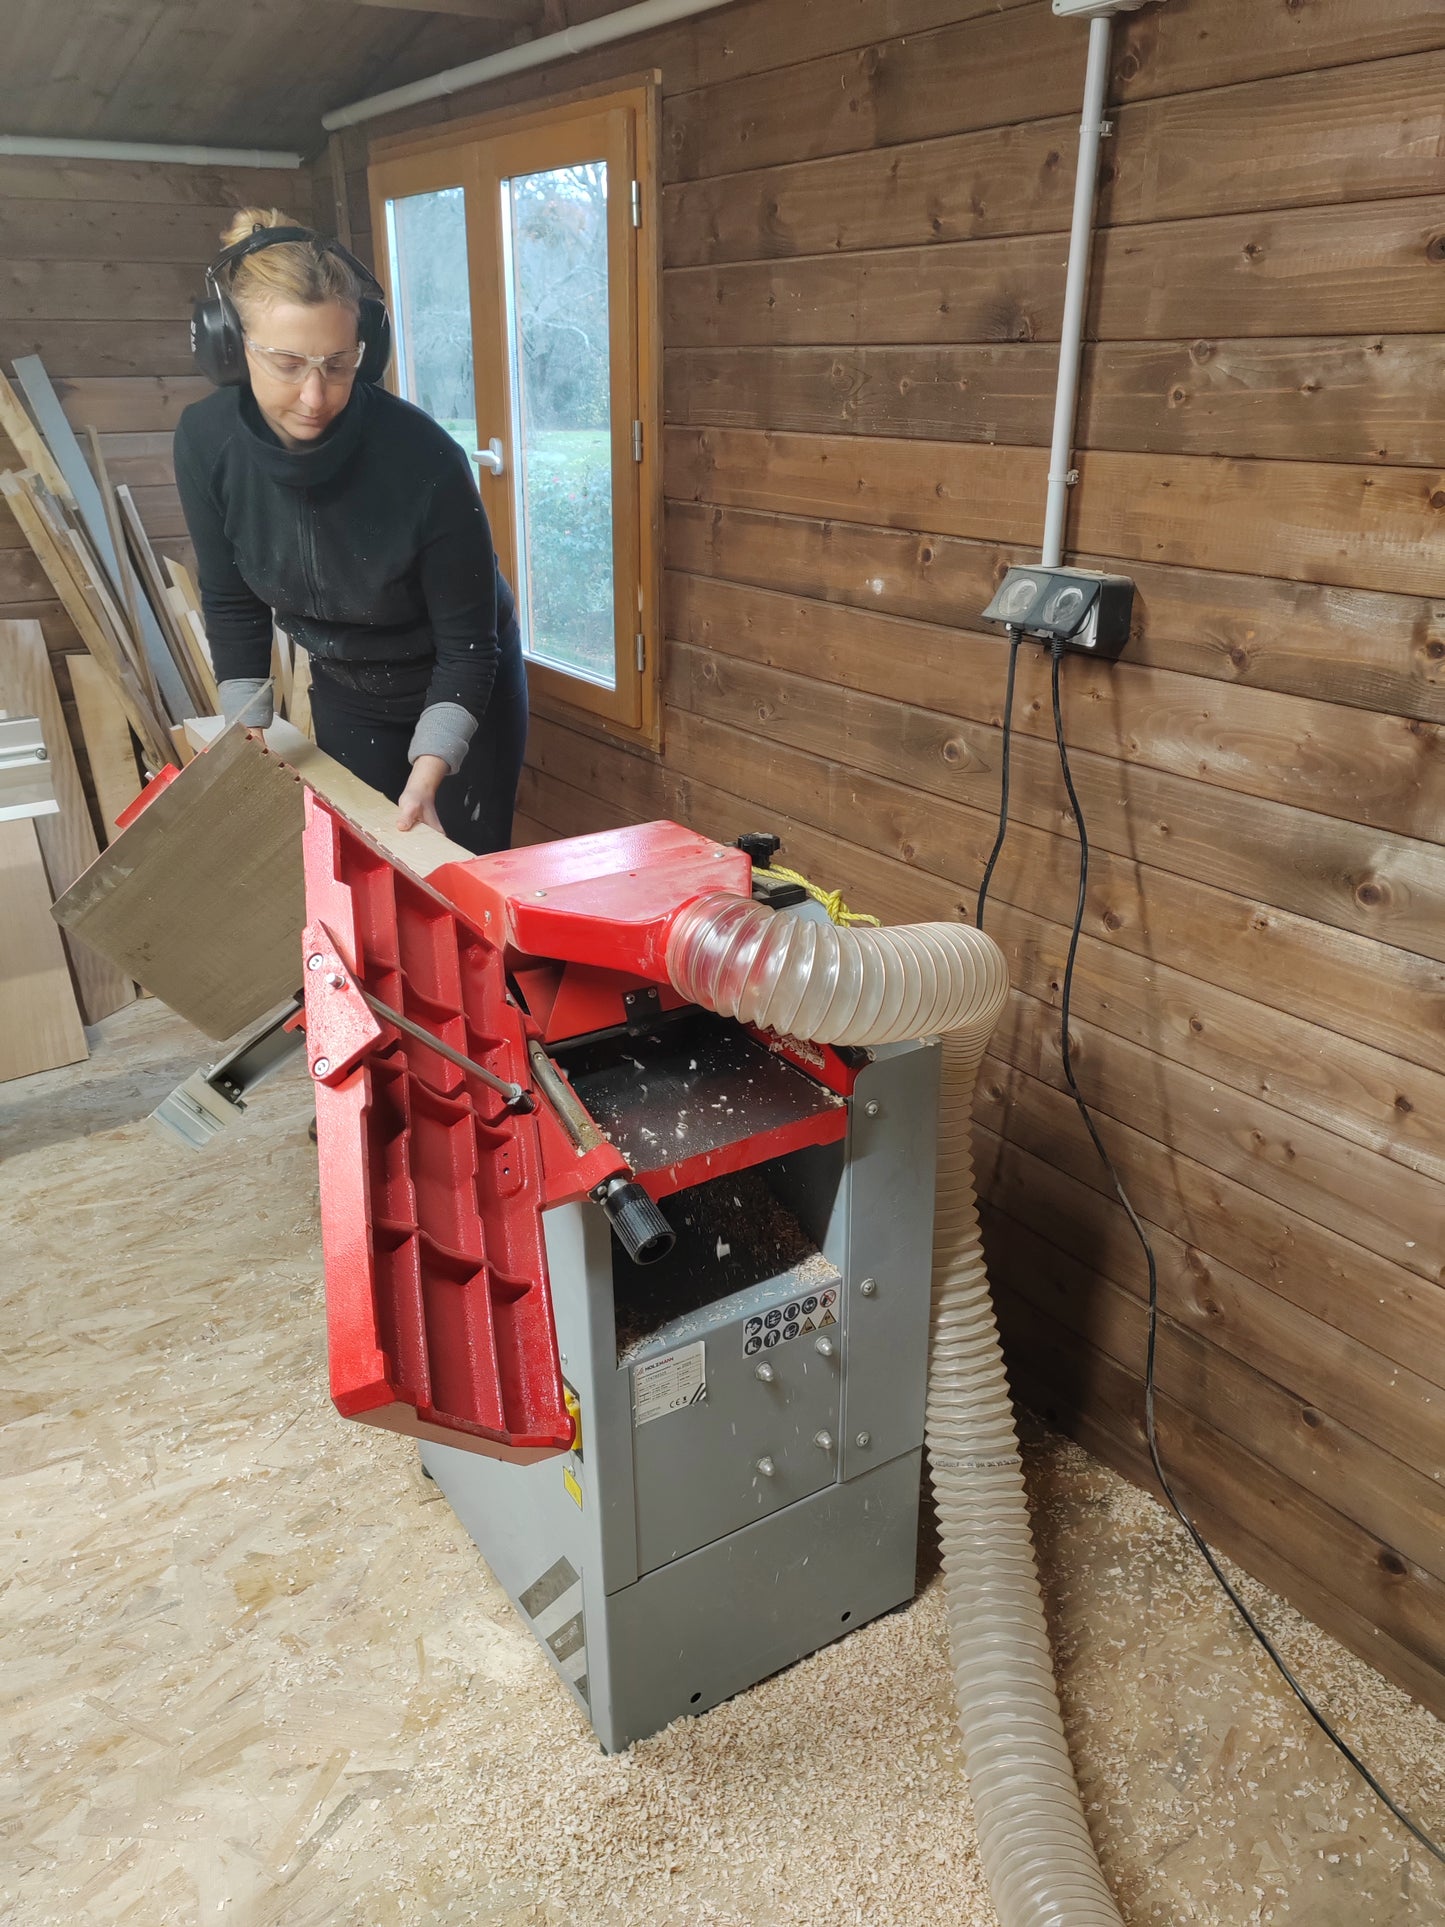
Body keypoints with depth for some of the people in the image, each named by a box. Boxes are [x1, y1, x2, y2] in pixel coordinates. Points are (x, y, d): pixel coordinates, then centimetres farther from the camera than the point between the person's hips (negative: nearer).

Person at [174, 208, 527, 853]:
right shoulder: (204, 442, -18)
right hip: (343, 693, 4)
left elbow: (467, 643, -22)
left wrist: (429, 772, -33)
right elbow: (231, 604, -3)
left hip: (461, 695, -3)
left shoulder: (425, 459, -31)